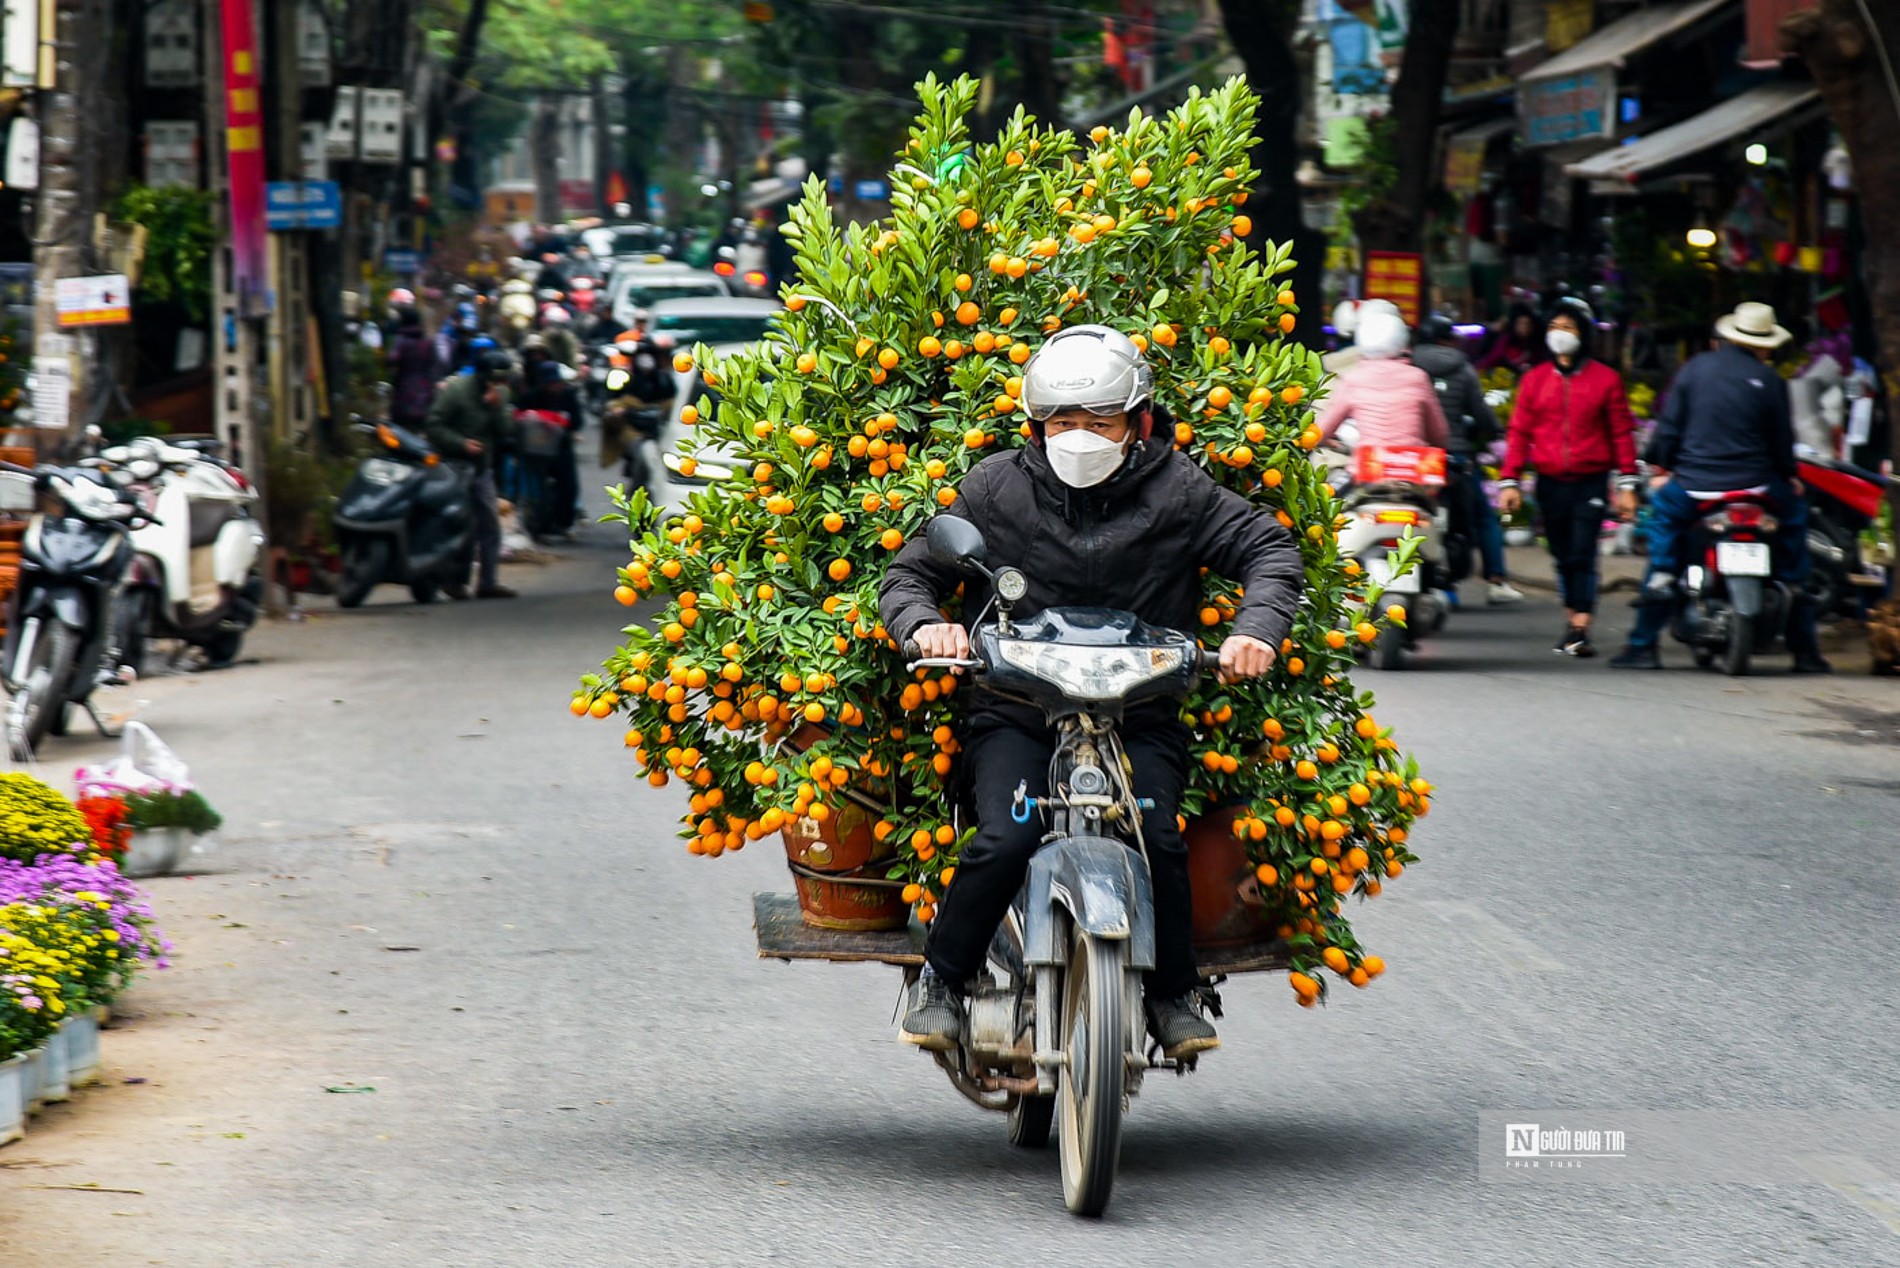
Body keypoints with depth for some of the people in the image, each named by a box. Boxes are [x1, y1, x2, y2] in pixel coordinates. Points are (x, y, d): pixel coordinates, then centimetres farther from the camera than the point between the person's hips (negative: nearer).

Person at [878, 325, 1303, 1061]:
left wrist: (1256, 629, -15)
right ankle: (941, 981, -2)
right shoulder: (996, 488, 6)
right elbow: (909, 573, 10)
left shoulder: (1176, 493, 4)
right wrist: (924, 624, -14)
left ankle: (1174, 995, 1)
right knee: (1004, 841, -26)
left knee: (1157, 837, -24)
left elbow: (1269, 549, 5)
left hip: (1141, 714, 0)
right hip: (1015, 708, 0)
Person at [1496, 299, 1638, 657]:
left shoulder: (1605, 379, 2)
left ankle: (1581, 630, -13)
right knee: (1563, 557, 9)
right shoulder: (1536, 379, 9)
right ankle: (1571, 621, 21)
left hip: (1590, 482, -3)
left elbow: (1622, 433, 4)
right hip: (1550, 483, 3)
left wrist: (1626, 484, -1)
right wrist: (1509, 481, 2)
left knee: (1582, 557, -11)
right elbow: (1519, 432, 9)